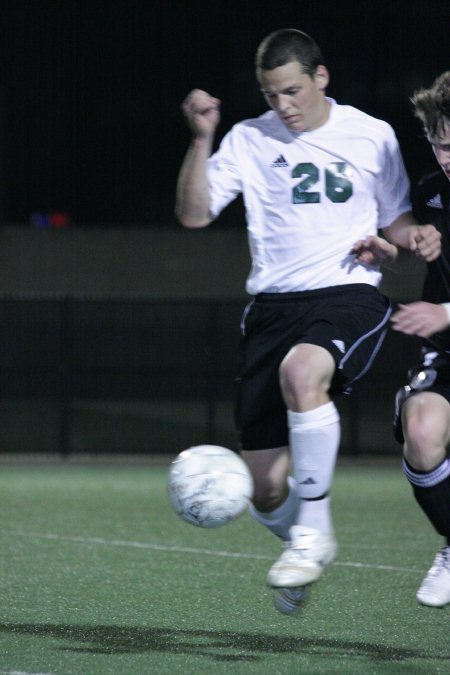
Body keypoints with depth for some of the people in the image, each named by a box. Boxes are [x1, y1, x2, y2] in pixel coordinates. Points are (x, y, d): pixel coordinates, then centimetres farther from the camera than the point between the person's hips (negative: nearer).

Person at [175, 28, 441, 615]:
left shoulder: (372, 137, 8)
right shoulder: (250, 141, 8)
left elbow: (394, 220, 19)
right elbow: (194, 214, 0)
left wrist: (416, 236, -4)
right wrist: (202, 140, -10)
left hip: (349, 297, -2)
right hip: (273, 306, 2)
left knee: (301, 371, -39)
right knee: (266, 492, -3)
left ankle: (314, 529, -23)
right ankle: (305, 545, 33)